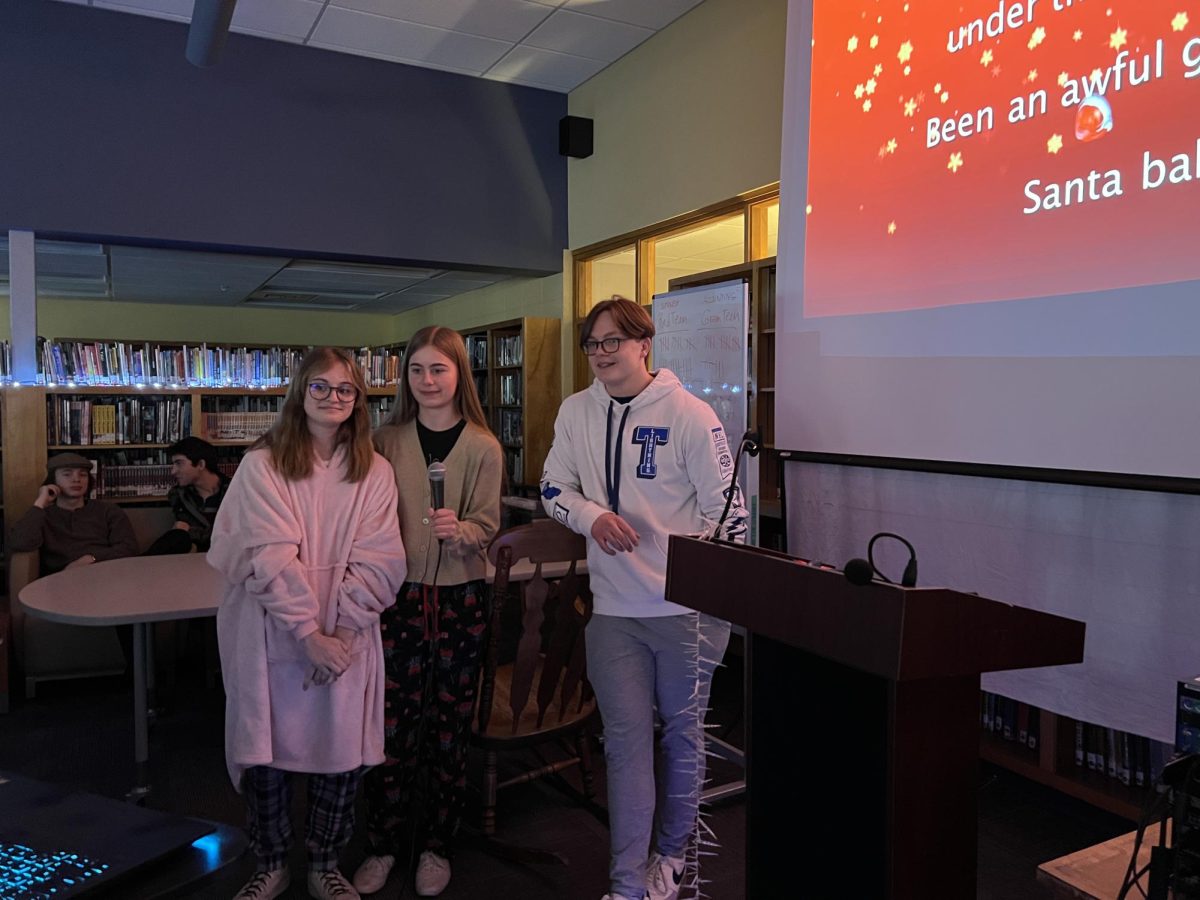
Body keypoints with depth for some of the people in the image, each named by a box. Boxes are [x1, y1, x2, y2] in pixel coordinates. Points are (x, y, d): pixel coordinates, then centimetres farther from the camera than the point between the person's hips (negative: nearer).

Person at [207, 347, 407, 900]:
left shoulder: (374, 472, 3)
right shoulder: (263, 465, -4)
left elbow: (378, 563, -4)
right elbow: (271, 559, -12)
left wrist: (340, 632, -12)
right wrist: (308, 633, -16)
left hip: (346, 639, 2)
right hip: (272, 637, -1)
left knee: (342, 754, 6)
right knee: (262, 755, 6)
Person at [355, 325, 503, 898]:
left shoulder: (482, 448, -2)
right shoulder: (387, 441, 4)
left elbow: (487, 526, -2)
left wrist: (459, 530, -23)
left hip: (459, 600, -1)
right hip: (398, 596, 1)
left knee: (448, 725, 9)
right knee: (392, 724, 2)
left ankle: (436, 847, 27)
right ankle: (381, 845, 23)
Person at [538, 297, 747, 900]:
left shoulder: (689, 415, -11)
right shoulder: (576, 411, 2)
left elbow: (725, 509, -8)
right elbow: (553, 488, 9)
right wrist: (591, 516, -13)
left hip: (687, 606, -3)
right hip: (613, 608, 3)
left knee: (682, 732, 15)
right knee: (625, 742, 8)